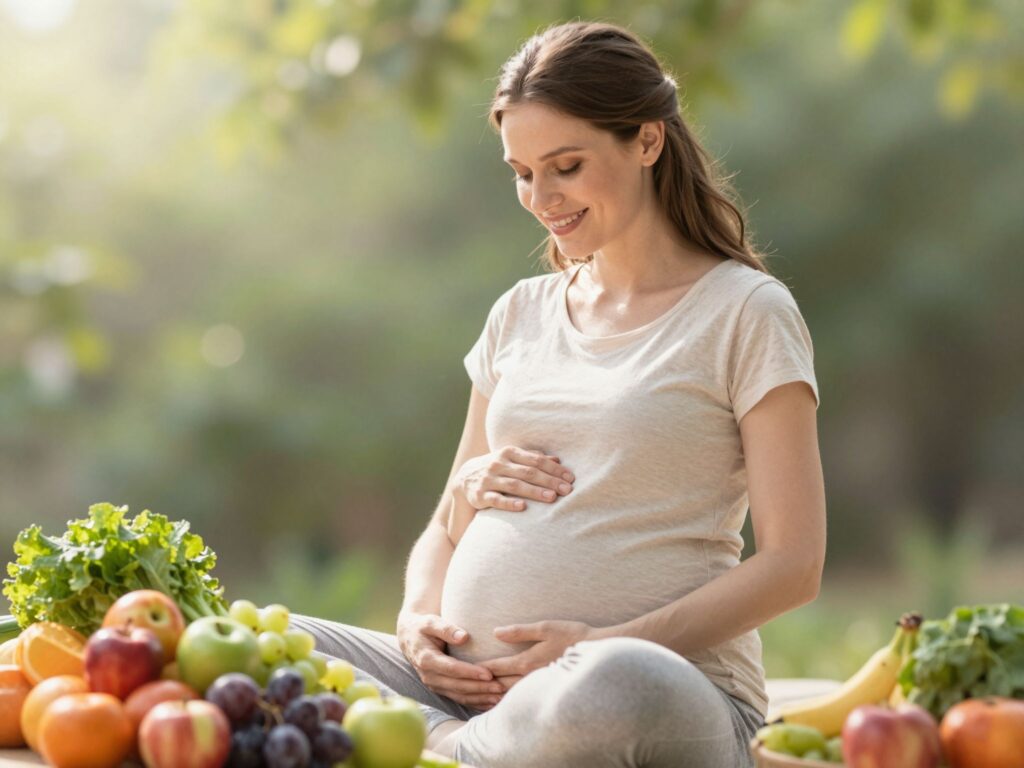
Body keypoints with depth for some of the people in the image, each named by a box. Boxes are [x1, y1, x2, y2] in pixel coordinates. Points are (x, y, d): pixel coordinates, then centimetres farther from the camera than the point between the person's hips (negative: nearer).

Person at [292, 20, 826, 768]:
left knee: (616, 687, -42)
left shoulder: (745, 312, 5)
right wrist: (420, 616, 0)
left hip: (668, 686, -5)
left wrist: (609, 646, -16)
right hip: (468, 684, 5)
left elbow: (791, 564, -3)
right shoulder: (521, 314, 21)